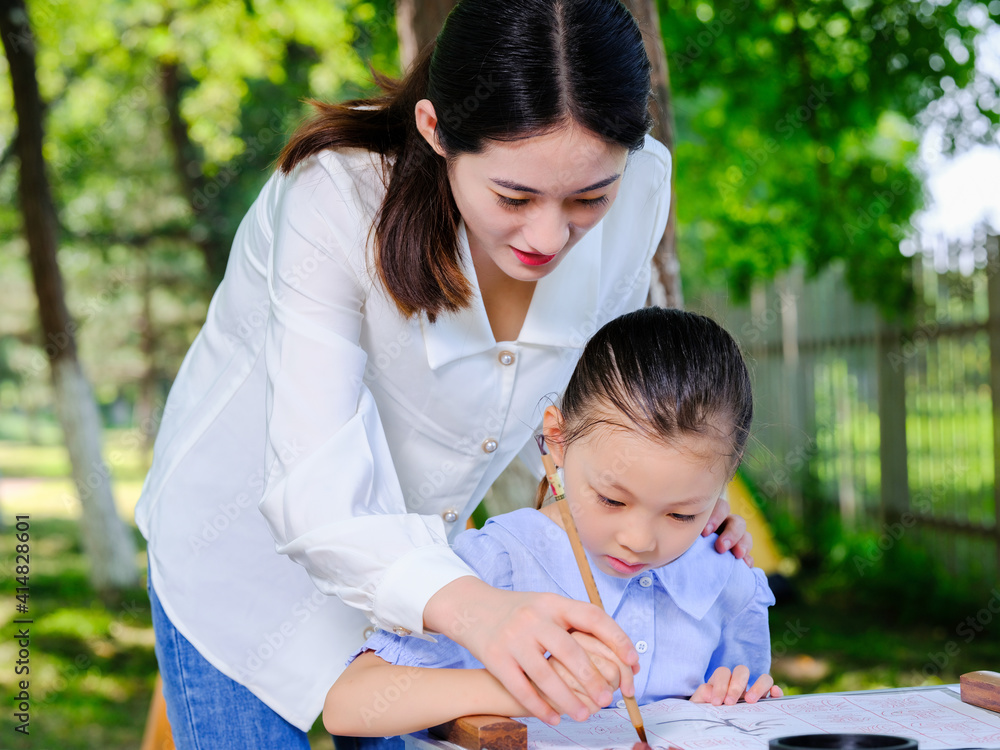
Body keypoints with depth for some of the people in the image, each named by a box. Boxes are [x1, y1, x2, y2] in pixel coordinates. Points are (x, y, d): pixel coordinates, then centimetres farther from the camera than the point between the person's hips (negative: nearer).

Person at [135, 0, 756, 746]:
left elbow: (571, 392, -1)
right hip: (246, 554, -4)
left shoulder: (637, 192, -19)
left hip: (412, 556, 4)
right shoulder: (337, 195, -34)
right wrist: (472, 606, -59)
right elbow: (313, 497, -41)